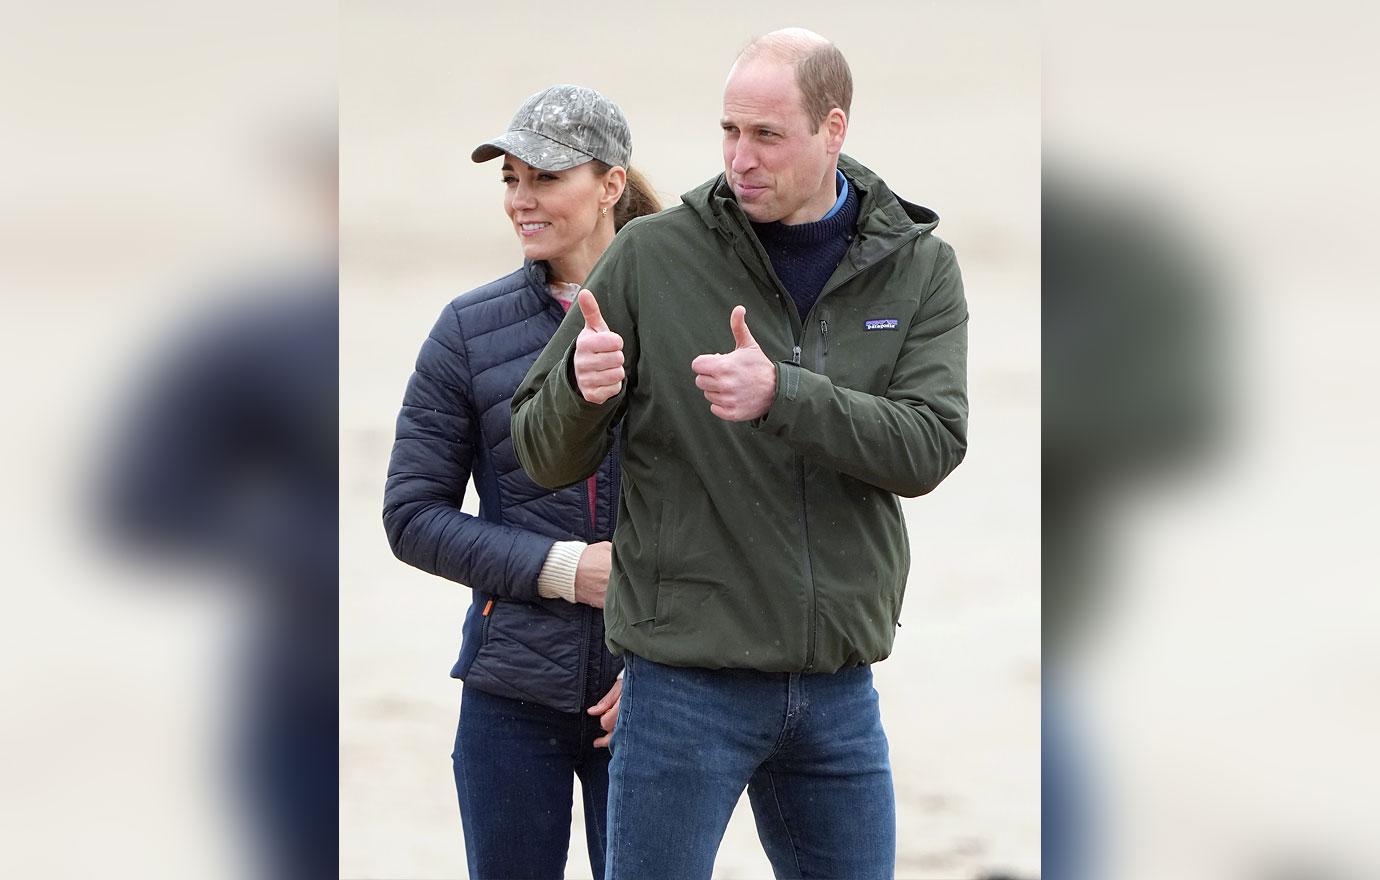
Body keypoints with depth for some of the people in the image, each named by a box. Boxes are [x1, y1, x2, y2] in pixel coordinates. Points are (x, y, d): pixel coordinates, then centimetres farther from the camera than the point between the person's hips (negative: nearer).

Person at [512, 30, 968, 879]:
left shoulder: (920, 268, 2)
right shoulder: (652, 257, -4)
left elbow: (931, 446, -12)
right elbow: (546, 454, 0)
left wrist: (780, 395, -26)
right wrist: (581, 387, -24)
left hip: (839, 688, 3)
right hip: (687, 681, -3)